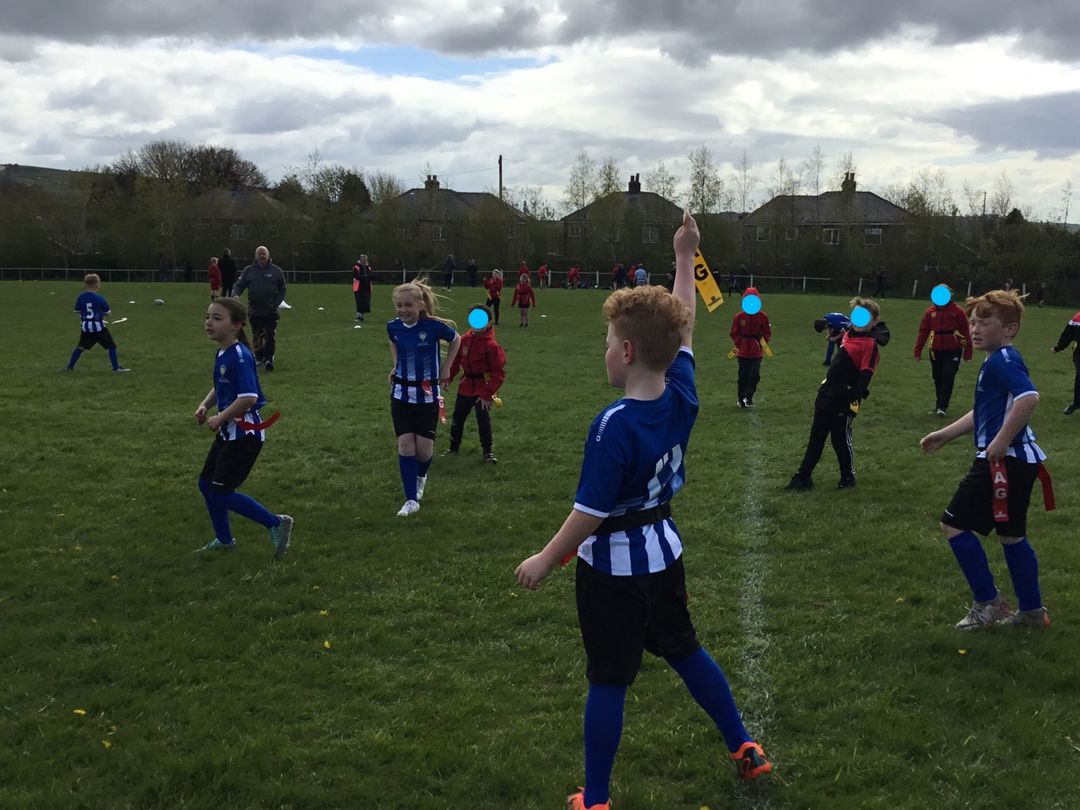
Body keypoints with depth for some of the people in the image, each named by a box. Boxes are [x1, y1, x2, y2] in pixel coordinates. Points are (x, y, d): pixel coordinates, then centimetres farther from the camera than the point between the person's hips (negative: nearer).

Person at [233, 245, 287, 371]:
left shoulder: (276, 271, 1)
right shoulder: (248, 270, 3)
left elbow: (283, 288, 8)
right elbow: (238, 285, 4)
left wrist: (277, 302, -4)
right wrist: (235, 295, -16)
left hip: (271, 311, -2)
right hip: (254, 311, 2)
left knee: (271, 336, -7)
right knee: (257, 337, 12)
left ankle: (269, 359, -6)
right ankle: (259, 358, 26)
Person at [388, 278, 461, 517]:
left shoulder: (434, 326, -17)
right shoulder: (393, 327, -6)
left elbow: (456, 340, 3)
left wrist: (446, 368, 3)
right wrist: (396, 366, 9)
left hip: (427, 394, -2)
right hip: (401, 393, 2)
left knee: (424, 449, 0)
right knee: (405, 445, -4)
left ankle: (421, 476, 36)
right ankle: (411, 500, 3)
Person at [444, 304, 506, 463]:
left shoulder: (491, 345, -17)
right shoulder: (464, 339, -2)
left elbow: (499, 372, -16)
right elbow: (456, 359, 12)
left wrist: (488, 393, -19)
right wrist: (449, 377, -1)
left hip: (483, 390, -6)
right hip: (465, 388, 6)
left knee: (483, 419, -9)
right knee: (457, 418, 14)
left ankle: (487, 451, 7)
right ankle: (454, 448, 32)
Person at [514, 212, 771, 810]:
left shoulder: (614, 426, -28)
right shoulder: (682, 396, -10)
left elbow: (591, 513, -22)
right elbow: (681, 326, 5)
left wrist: (546, 559, -10)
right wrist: (685, 258, 14)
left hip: (613, 567, -7)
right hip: (663, 553, 7)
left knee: (608, 682, 5)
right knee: (685, 651, 25)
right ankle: (744, 749, 38)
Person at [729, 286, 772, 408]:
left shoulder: (763, 316, -2)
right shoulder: (739, 316, -2)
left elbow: (767, 333, 4)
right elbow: (734, 333, 4)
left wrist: (762, 343, -11)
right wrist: (739, 344, -7)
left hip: (756, 352, 0)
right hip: (743, 351, 0)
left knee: (754, 375, -9)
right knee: (743, 375, 7)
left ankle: (748, 398, -5)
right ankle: (741, 399, 18)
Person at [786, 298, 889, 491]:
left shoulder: (870, 344, -15)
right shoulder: (848, 334, 8)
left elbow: (866, 375, -20)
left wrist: (855, 397, -26)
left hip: (845, 401, -8)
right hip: (826, 395, 8)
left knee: (841, 439, 4)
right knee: (816, 438, 12)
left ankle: (848, 477, 23)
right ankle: (803, 477, 18)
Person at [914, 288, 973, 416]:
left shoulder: (957, 311, -6)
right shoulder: (930, 311, 2)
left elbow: (965, 331, -3)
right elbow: (923, 332, 5)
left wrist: (967, 352, -2)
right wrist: (918, 351, 4)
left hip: (953, 350, -3)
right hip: (936, 350, 3)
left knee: (948, 377, -9)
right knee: (937, 378, 11)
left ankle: (942, 407, -8)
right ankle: (939, 404, 24)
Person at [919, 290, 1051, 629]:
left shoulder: (1002, 360, -15)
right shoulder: (998, 362, 16)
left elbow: (1029, 397, -32)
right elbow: (984, 414, 26)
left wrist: (1001, 441, -29)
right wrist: (944, 435, 24)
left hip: (1003, 460, -10)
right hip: (1021, 461, 10)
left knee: (954, 524, -3)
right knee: (1010, 534, 19)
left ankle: (987, 602, 5)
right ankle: (1032, 610, 28)